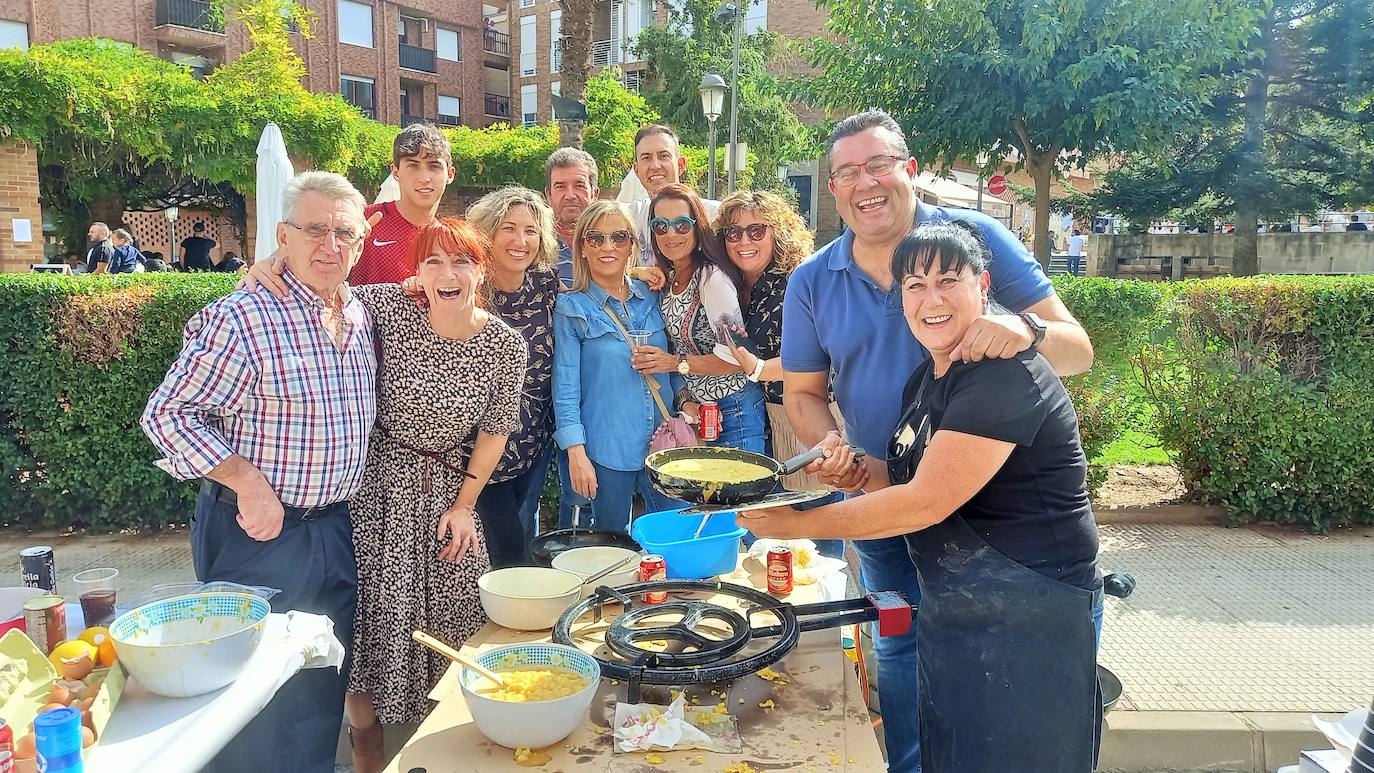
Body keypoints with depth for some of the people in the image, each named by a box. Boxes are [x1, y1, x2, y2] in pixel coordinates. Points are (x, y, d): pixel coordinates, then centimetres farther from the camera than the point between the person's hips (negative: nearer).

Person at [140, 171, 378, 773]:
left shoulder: (359, 318, 6)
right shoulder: (242, 319, -17)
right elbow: (166, 413, -15)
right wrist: (248, 482, -20)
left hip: (336, 530, 7)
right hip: (258, 537, -6)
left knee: (324, 693, 19)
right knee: (257, 700, 6)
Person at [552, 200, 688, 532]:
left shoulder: (651, 296, 7)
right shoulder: (571, 308, -3)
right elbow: (565, 387, -6)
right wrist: (576, 454, -11)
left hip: (662, 442, 3)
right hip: (605, 451, -3)